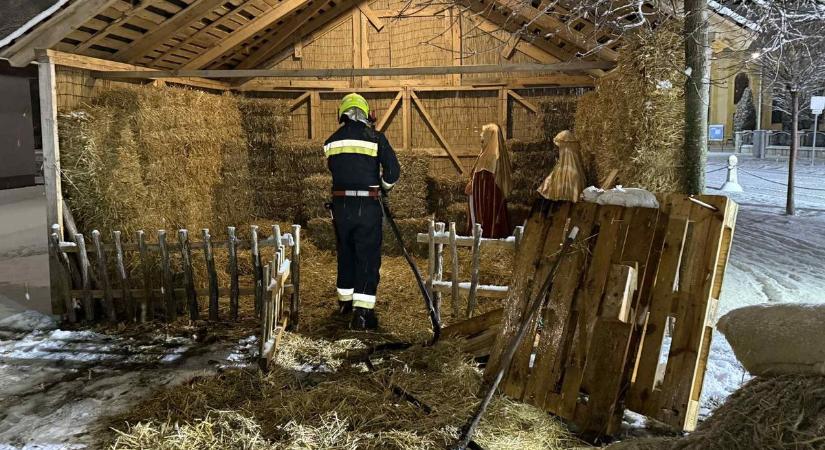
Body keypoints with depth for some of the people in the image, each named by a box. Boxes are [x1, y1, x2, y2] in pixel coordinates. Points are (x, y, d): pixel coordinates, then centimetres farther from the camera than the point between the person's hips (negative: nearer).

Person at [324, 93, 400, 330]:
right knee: (368, 257, 0)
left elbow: (333, 170, 13)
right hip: (368, 205, -4)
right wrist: (384, 185, 13)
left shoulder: (332, 141, 7)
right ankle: (362, 311, -6)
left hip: (341, 205, 4)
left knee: (345, 253, 19)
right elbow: (392, 171, -6)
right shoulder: (375, 137, -5)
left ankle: (345, 301, 34)